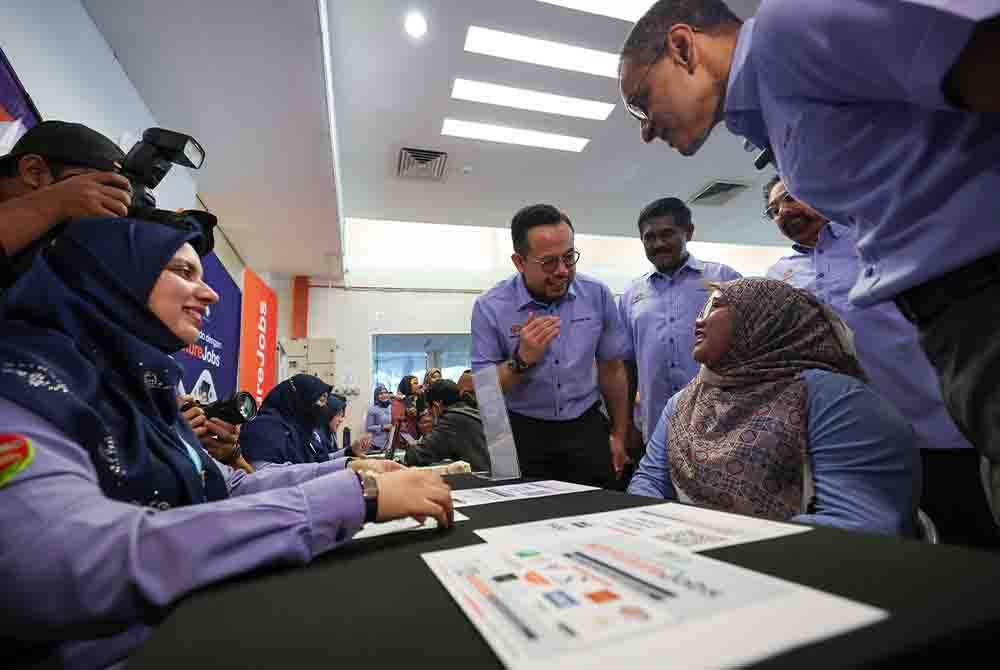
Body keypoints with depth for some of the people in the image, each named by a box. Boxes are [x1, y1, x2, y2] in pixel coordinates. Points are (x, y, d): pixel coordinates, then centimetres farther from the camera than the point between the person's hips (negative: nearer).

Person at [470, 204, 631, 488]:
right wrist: (521, 360, -27)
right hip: (522, 436, -2)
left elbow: (612, 369, 6)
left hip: (586, 430, 3)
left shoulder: (598, 295, -5)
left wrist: (619, 435, 10)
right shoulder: (490, 307, -14)